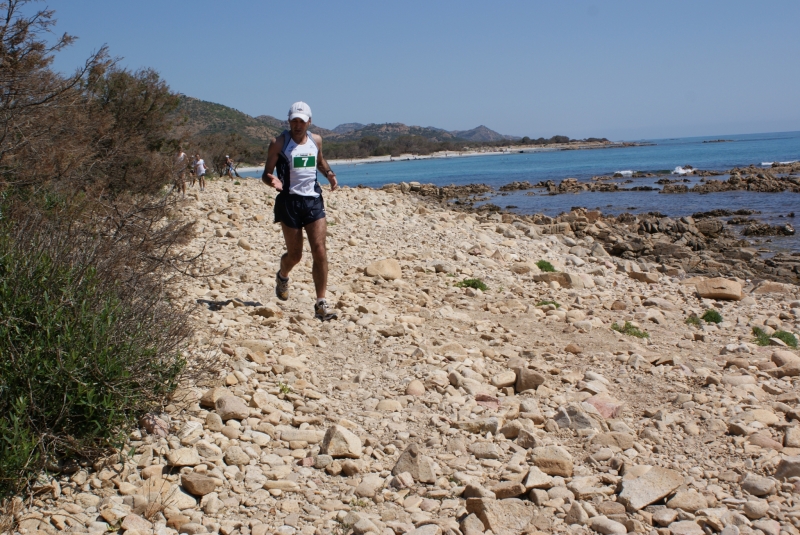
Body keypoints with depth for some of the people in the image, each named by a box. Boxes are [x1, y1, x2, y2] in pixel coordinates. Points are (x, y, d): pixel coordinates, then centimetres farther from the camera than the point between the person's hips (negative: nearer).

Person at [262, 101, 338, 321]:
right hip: (290, 201, -3)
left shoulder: (316, 140, 10)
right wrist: (272, 181, -25)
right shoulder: (279, 143, -2)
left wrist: (330, 174, 8)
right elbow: (266, 173, -1)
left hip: (314, 200, 3)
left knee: (320, 251, -9)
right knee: (295, 254, 6)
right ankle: (282, 277, 42)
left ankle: (321, 303, -5)